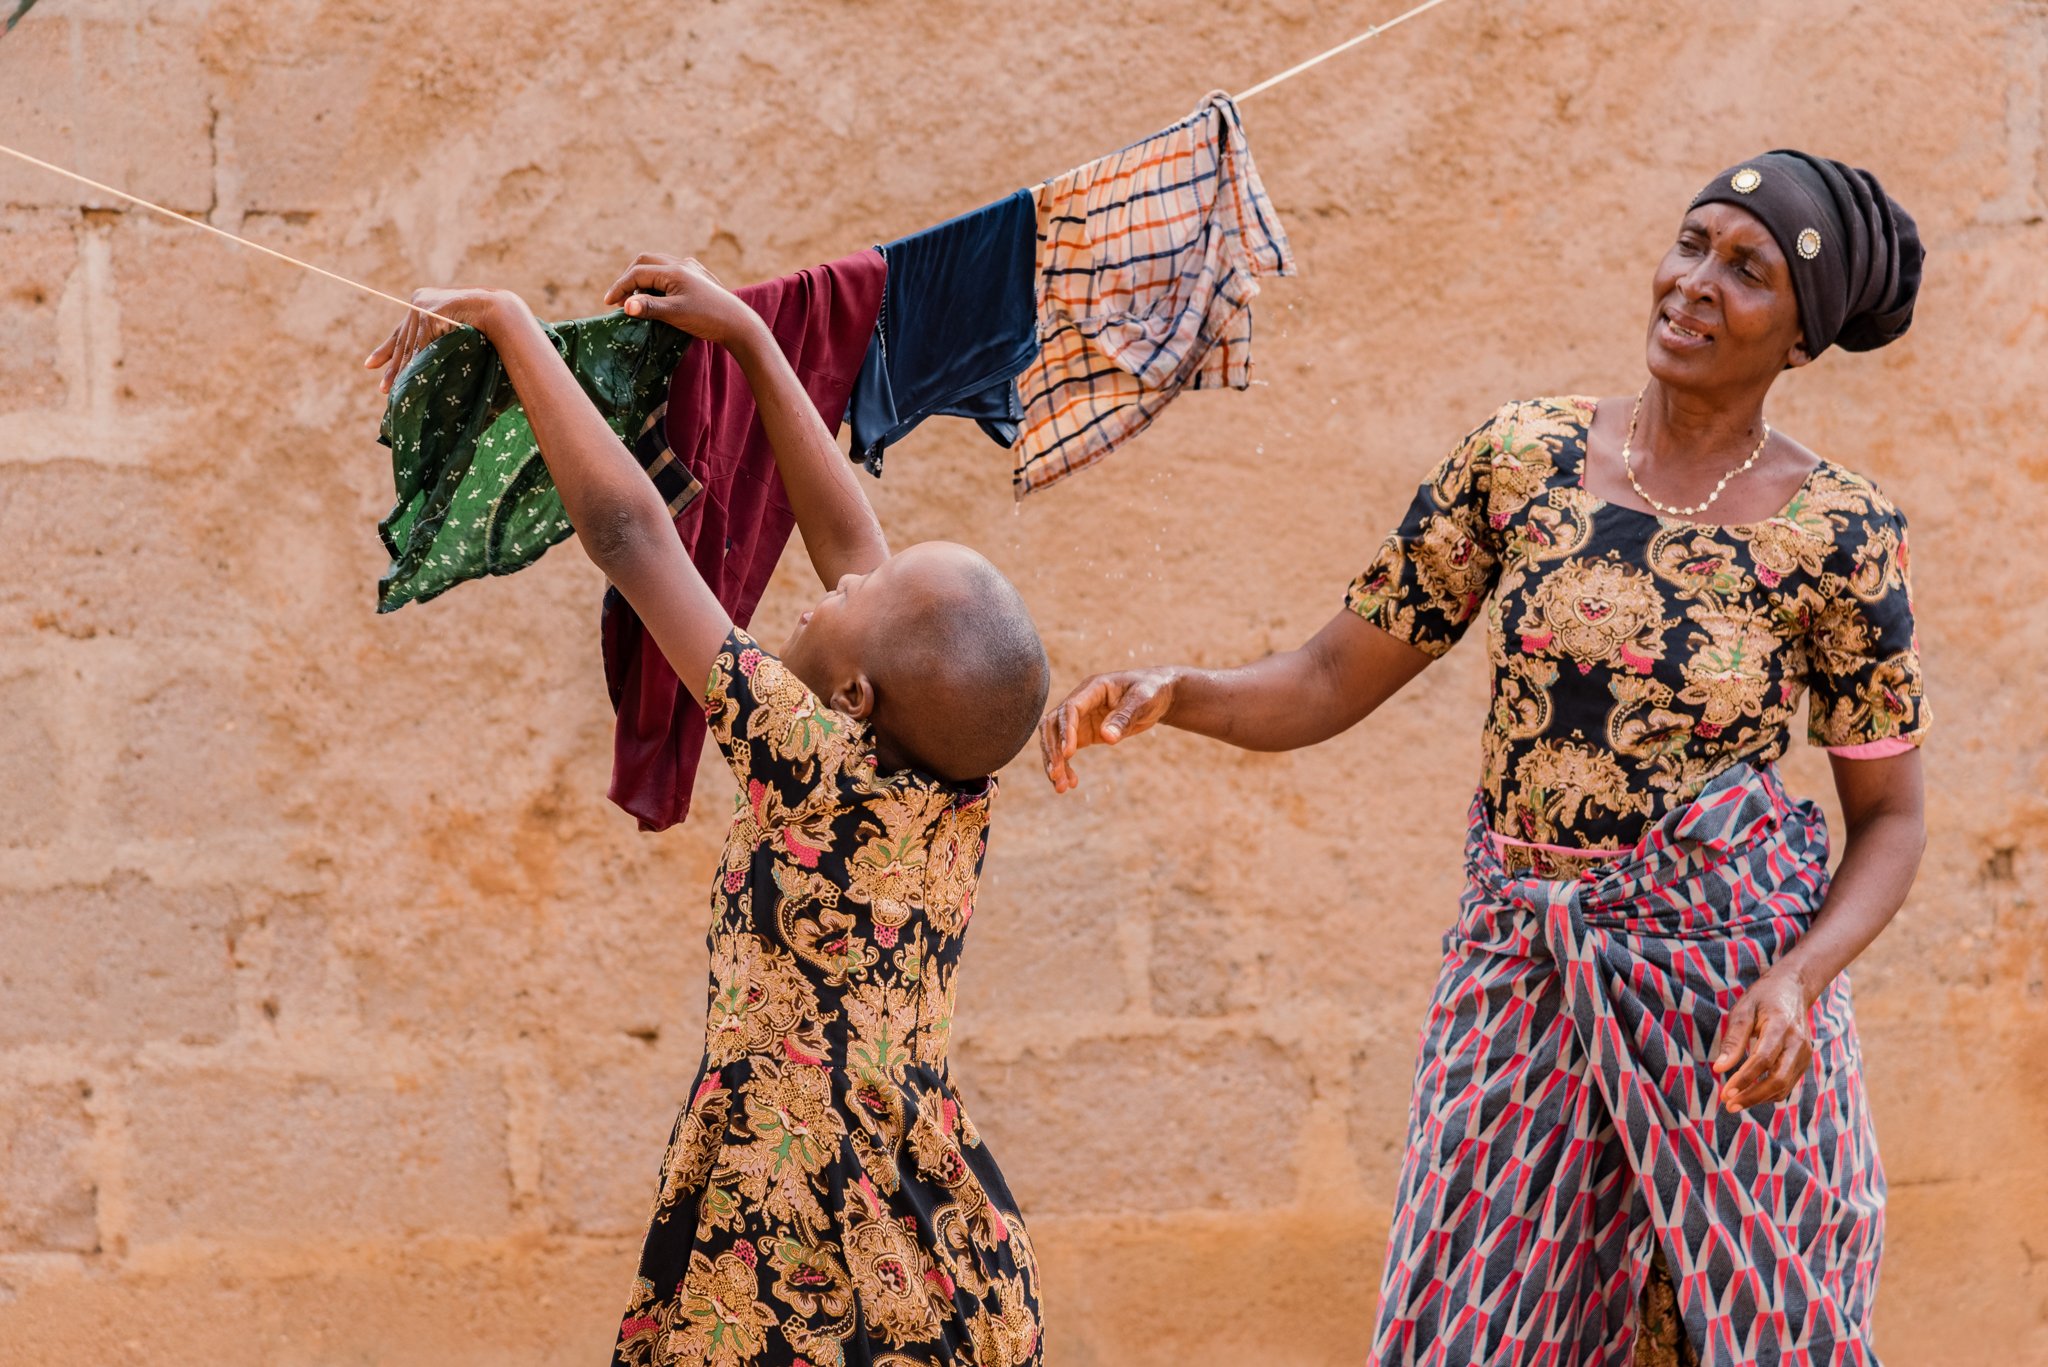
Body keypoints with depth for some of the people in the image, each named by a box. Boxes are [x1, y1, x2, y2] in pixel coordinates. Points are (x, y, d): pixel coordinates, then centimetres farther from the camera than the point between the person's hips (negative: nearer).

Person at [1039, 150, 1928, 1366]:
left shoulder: (1840, 533, -5)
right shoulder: (1522, 458, 1)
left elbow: (1890, 817, 1)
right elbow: (1332, 685, 4)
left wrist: (1798, 981, -17)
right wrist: (1170, 694, -15)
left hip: (1729, 994, -2)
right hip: (1520, 982, 2)